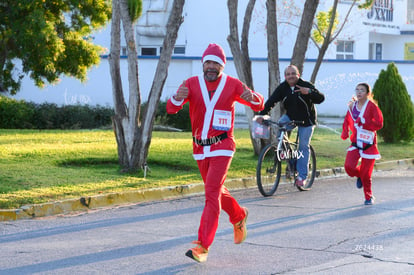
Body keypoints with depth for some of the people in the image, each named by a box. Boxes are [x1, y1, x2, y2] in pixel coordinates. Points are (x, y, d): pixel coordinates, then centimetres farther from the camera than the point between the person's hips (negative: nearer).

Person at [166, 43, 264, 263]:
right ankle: (239, 216, 49)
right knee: (216, 191, 20)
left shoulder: (232, 85, -5)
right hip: (200, 148, 4)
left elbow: (259, 105, 0)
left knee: (212, 193, -14)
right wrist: (177, 98, -38)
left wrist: (252, 97, -24)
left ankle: (203, 246, -16)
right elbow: (171, 109, -14)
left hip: (221, 148, -4)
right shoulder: (192, 84, -3)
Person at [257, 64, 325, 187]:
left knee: (303, 146, -3)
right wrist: (261, 114, -30)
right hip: (290, 117, 3)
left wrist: (309, 92, -43)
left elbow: (321, 98, -25)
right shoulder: (282, 88, -9)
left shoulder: (306, 85, -18)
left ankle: (302, 176, 3)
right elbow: (271, 101, -16)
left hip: (306, 120, -3)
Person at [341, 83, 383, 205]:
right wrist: (345, 132, 6)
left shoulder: (372, 106, -10)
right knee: (349, 166, -16)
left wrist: (363, 123, -20)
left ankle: (369, 197, 22)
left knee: (366, 174, -1)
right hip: (356, 143, 4)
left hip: (369, 144, -4)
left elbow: (379, 124, -17)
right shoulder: (352, 106, 5)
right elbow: (347, 120, 22)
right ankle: (359, 176, 20)